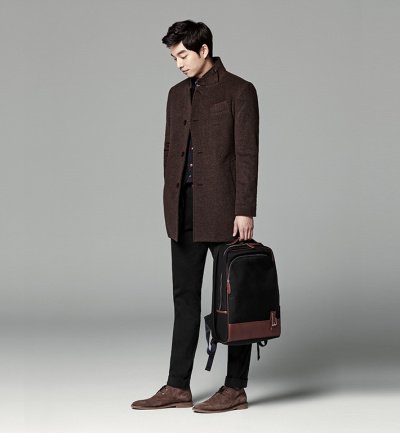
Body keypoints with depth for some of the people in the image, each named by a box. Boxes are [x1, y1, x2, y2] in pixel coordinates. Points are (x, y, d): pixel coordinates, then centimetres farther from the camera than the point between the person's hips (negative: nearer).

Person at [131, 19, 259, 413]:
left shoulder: (238, 91, -4)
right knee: (185, 296, 9)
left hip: (222, 209, -6)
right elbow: (170, 151, 17)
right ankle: (178, 388, 14)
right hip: (184, 209, 7)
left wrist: (245, 210, -15)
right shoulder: (177, 94, 15)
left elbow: (247, 154, -10)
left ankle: (235, 388, 9)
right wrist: (171, 205, 12)